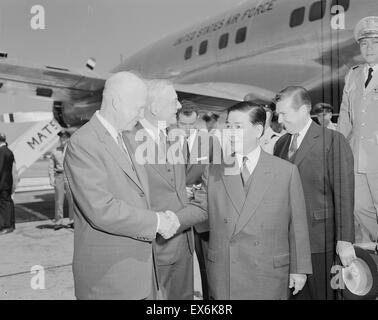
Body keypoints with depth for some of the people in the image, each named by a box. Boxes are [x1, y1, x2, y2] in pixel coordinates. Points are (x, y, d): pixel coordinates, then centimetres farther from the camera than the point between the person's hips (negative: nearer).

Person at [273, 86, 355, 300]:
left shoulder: (333, 141, -7)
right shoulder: (281, 143, 11)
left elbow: (344, 194, -11)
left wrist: (345, 240, -13)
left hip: (319, 241, -5)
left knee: (322, 294, 8)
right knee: (295, 293, 12)